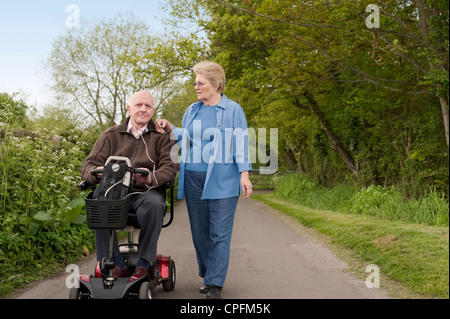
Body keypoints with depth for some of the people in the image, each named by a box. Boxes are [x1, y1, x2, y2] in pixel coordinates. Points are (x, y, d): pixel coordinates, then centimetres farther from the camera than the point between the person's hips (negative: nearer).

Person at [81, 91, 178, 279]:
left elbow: (170, 166, -2)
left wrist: (152, 178, -25)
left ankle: (144, 264, -24)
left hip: (145, 193, -1)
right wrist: (96, 172, -17)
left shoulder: (161, 136, 14)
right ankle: (117, 265, -25)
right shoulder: (111, 135, 17)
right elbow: (88, 166, 10)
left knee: (154, 204, -36)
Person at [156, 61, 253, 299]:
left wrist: (244, 175, -10)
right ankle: (208, 276, 22)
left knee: (219, 233, -4)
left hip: (222, 181, -5)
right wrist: (170, 128, 2)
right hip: (193, 179, 5)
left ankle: (215, 283, 1)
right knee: (199, 231, 9)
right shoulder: (192, 110, 15)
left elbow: (241, 144, -2)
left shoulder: (233, 110, 1)